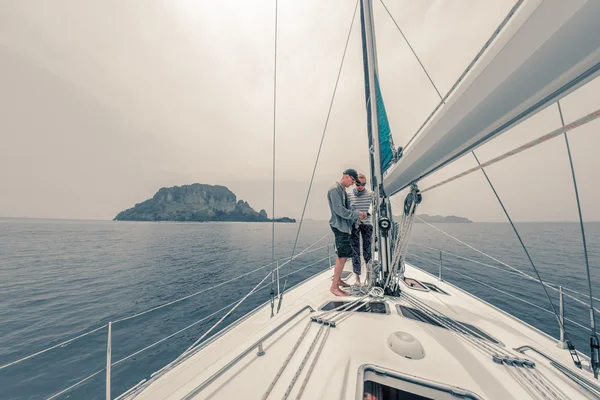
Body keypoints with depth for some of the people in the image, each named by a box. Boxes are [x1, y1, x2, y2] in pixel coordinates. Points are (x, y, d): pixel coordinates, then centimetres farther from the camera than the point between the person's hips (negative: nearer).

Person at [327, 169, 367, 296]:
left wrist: (357, 217, 7)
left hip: (344, 226, 10)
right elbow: (339, 210, -19)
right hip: (339, 226, -10)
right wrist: (356, 214, -12)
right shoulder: (335, 189, -13)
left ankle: (338, 280, 29)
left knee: (342, 255, 15)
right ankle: (334, 286, 3)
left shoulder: (342, 190, 17)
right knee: (343, 256, -8)